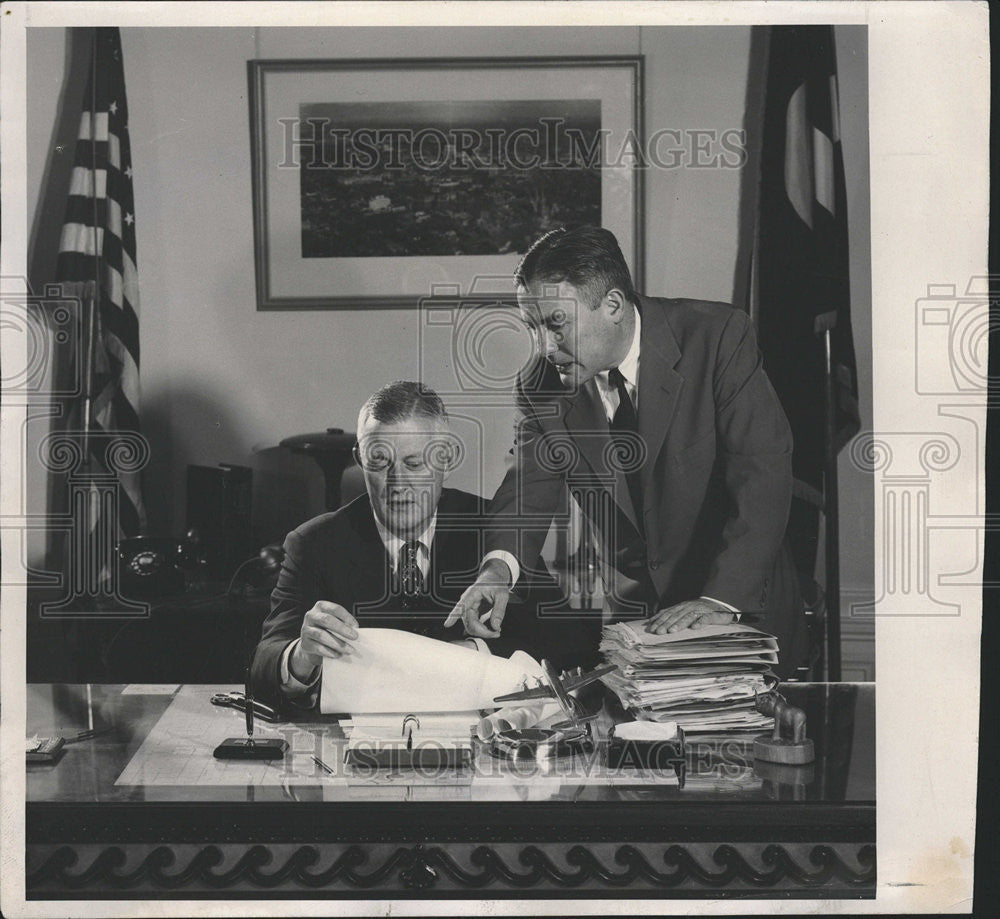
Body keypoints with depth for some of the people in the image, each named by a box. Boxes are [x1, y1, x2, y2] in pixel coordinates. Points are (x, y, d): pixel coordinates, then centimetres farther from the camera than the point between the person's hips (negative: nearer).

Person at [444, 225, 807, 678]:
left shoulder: (718, 337, -15)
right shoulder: (540, 385, -3)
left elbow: (763, 471, -19)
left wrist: (722, 599, -29)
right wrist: (500, 565, -25)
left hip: (743, 604, -3)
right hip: (633, 615, 3)